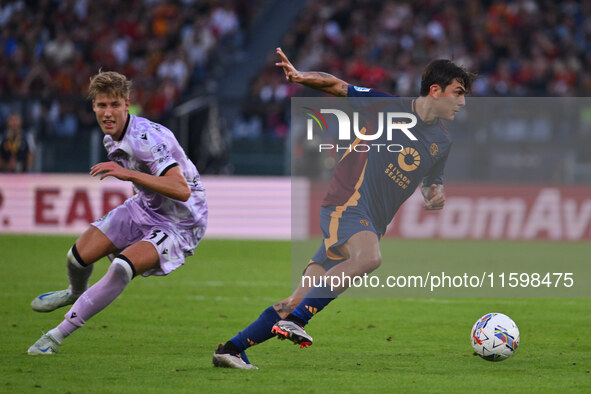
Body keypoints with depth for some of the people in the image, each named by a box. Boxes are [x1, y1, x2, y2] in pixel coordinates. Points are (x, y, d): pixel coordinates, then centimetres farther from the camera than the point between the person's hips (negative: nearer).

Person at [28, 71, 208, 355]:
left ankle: (58, 334, -17)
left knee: (122, 268, -30)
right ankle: (76, 293, 44)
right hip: (143, 210, 8)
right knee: (78, 257, 5)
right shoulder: (111, 139, -1)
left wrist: (129, 174, -42)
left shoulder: (147, 138, -30)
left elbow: (182, 190, -40)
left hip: (180, 223, -8)